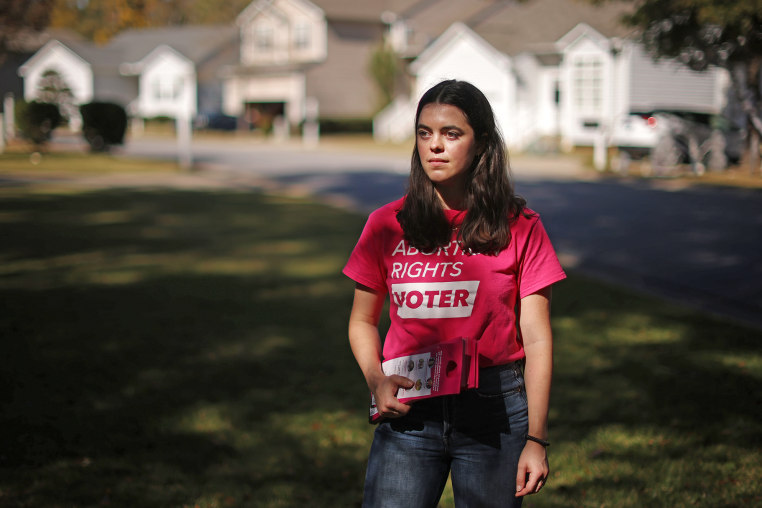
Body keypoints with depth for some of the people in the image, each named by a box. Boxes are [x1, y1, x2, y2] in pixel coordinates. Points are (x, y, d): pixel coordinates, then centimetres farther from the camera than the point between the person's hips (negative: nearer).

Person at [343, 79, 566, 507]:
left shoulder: (519, 227, 0)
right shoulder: (388, 225, 5)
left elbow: (537, 338, -1)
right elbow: (363, 321, 14)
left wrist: (536, 439, -5)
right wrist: (377, 381, -5)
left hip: (493, 411, -1)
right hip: (409, 410, 1)